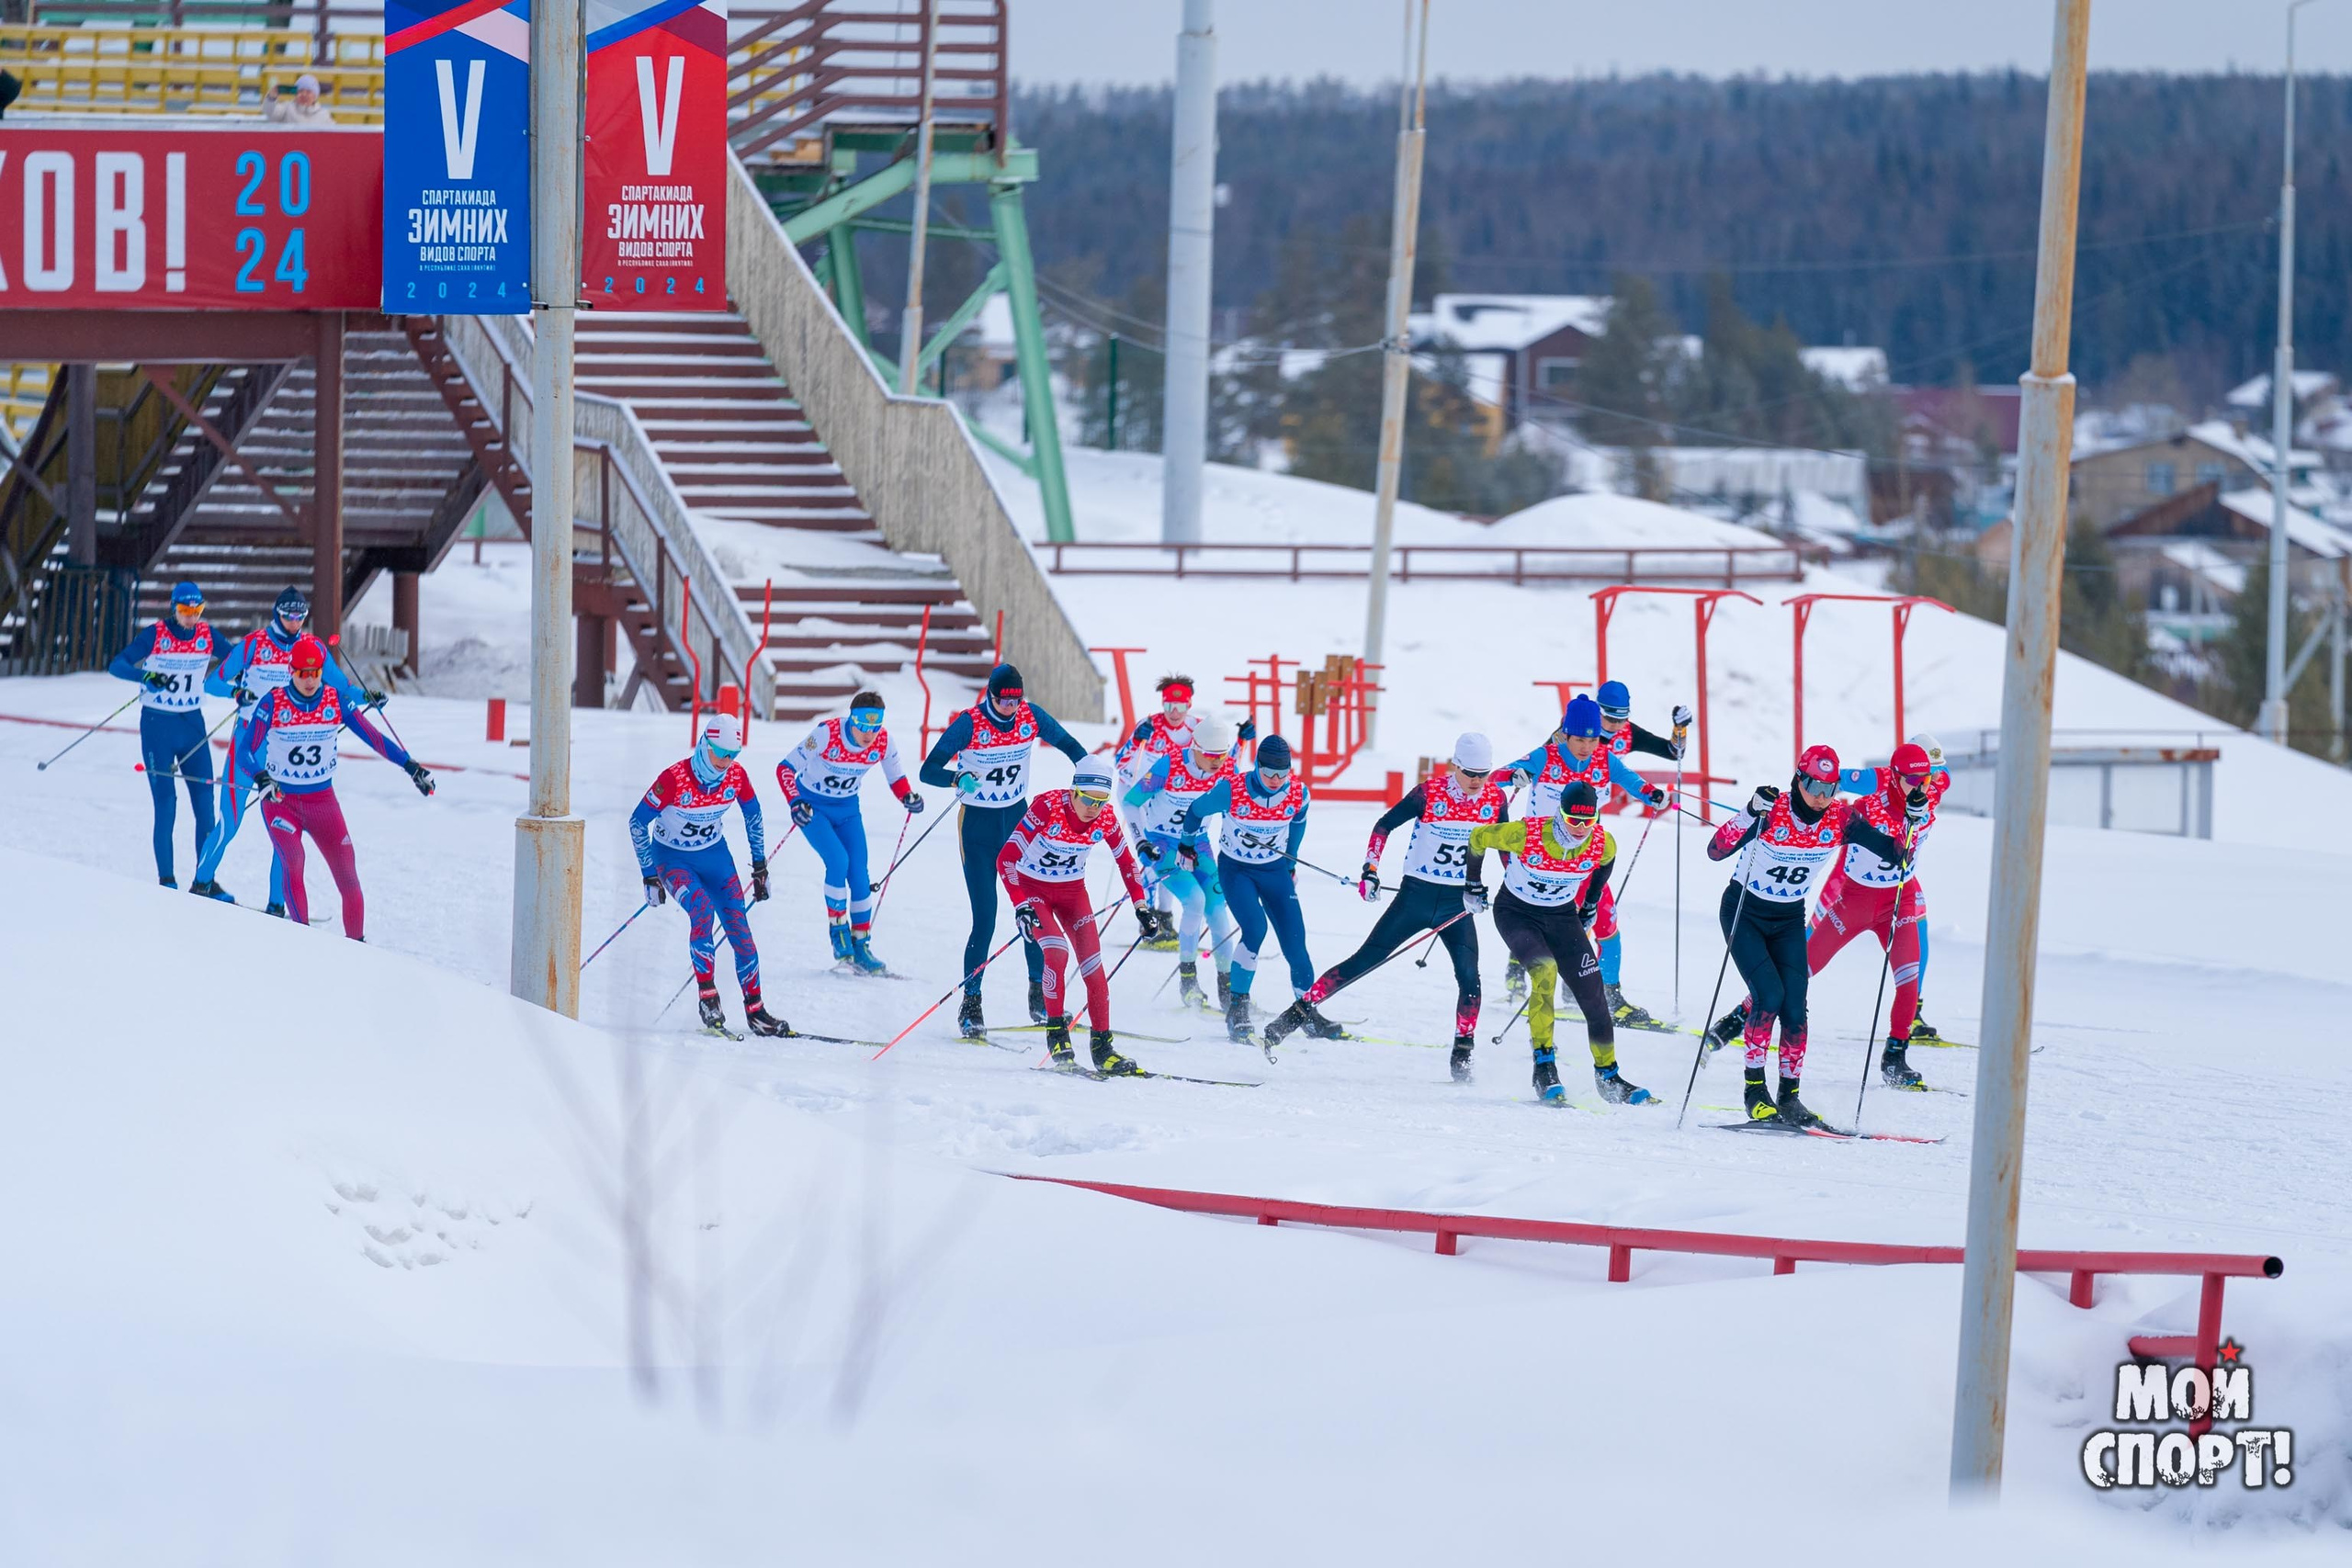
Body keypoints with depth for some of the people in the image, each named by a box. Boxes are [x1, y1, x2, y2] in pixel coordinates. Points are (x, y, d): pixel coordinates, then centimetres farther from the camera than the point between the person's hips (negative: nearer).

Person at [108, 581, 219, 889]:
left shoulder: (206, 634, -1)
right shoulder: (155, 635, -11)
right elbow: (117, 666, -16)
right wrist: (147, 676, -35)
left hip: (193, 723, 4)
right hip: (157, 724, -4)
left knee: (205, 803, -2)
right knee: (166, 804, -6)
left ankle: (204, 880, 5)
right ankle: (166, 881, 2)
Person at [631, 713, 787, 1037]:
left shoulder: (736, 775, -14)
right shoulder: (674, 778, -27)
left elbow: (753, 815, 6)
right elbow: (638, 822, -17)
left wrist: (760, 865, 7)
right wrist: (650, 876, -15)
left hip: (715, 855, 4)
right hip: (673, 859, -4)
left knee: (739, 927, -5)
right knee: (702, 910, -30)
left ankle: (755, 1011, 3)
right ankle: (707, 995, -23)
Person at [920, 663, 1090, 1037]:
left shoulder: (1031, 716, -8)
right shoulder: (968, 724, -19)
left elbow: (1066, 743, 7)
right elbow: (928, 771, -21)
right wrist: (958, 779, -42)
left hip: (1018, 819, 4)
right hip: (979, 826, -4)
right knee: (985, 919, -9)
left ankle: (1040, 997, 15)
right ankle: (971, 1003, 2)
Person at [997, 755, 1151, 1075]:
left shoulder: (1105, 818, -16)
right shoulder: (1048, 807, -29)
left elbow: (1126, 861, 3)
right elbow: (1006, 857, -30)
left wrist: (1140, 904, -1)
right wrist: (1020, 905, -39)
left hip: (1072, 890, 4)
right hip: (1032, 889, -4)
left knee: (1093, 965, -7)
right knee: (1057, 952, -26)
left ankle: (1102, 1046, 2)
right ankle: (1056, 1030, -10)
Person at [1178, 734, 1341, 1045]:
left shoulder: (1298, 793, -14)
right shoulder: (1231, 790, -24)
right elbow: (1197, 812, -4)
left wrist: (1291, 862, 22)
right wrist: (1186, 845, 12)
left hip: (1275, 870, 4)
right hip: (1235, 869, -4)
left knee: (1294, 938, -3)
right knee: (1255, 928, -25)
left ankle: (1306, 1010, 14)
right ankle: (1237, 1008, -15)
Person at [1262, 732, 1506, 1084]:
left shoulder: (1495, 800, -4)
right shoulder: (1429, 792, -13)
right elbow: (1384, 826, -3)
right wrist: (1370, 870, -10)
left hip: (1458, 902, 2)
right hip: (1415, 894, -2)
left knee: (1469, 976, -15)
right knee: (1365, 960, -4)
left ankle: (1462, 1055, -4)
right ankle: (1296, 1013, 3)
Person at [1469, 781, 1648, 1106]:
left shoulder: (1604, 845, -19)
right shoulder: (1526, 834, -29)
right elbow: (1478, 838, -11)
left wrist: (1590, 904, 15)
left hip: (1562, 916, 4)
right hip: (1516, 911, -4)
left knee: (1593, 994, -2)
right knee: (1545, 970, -30)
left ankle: (1608, 1076, 16)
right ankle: (1544, 1066, -25)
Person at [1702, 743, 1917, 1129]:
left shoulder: (1840, 819, -12)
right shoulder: (1771, 811, -24)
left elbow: (1893, 851, -8)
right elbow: (1716, 851, -31)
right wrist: (1751, 815, -45)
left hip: (1789, 920, 4)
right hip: (1744, 914, -4)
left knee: (1795, 1009, -6)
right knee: (1770, 996, -20)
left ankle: (1789, 1097, 4)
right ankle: (1755, 1089, -9)